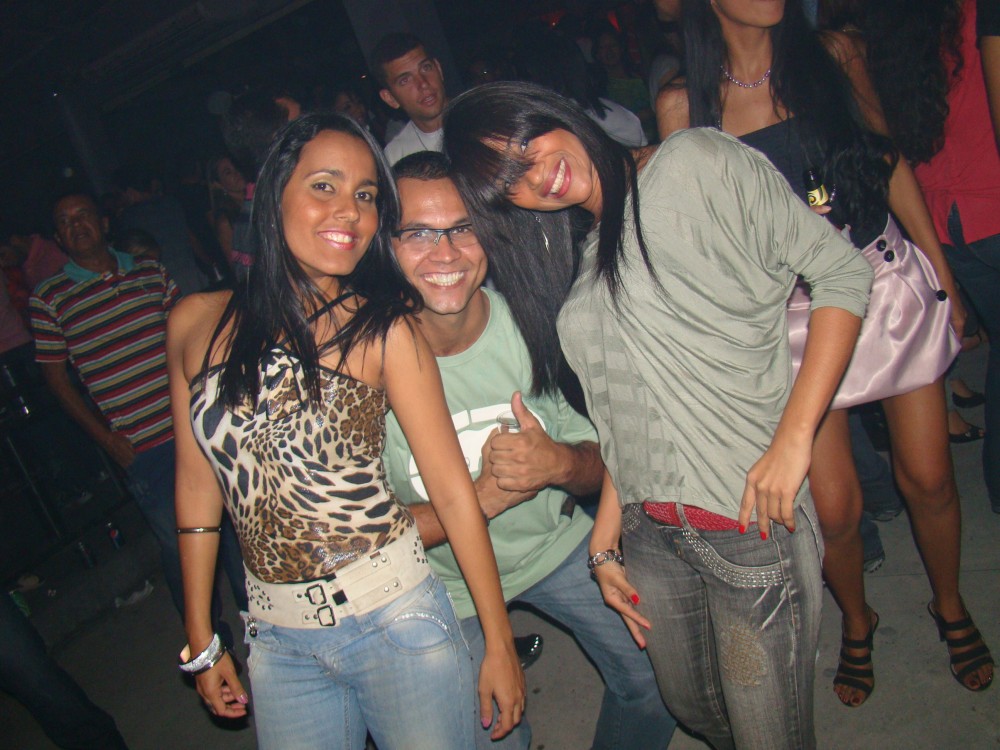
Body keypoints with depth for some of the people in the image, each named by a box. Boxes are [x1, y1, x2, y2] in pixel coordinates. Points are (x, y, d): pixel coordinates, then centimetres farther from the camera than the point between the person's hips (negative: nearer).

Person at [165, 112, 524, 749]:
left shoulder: (382, 327, -11)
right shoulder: (197, 323, -1)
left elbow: (454, 492, -8)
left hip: (394, 619, -3)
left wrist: (499, 643, -5)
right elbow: (198, 480, 7)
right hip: (277, 642, 3)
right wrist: (202, 641, 13)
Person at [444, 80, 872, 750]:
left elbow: (842, 271, -10)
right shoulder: (576, 263, 10)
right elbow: (622, 424, 12)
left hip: (754, 520, -5)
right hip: (650, 536, 6)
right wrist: (606, 543, 8)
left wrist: (793, 440, -16)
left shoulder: (698, 163, -7)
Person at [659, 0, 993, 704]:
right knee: (834, 505, 1)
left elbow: (890, 162, 9)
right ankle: (857, 621, 34)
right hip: (796, 311, -2)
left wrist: (943, 275, 10)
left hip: (892, 279, 2)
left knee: (928, 476, 10)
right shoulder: (685, 103, -5)